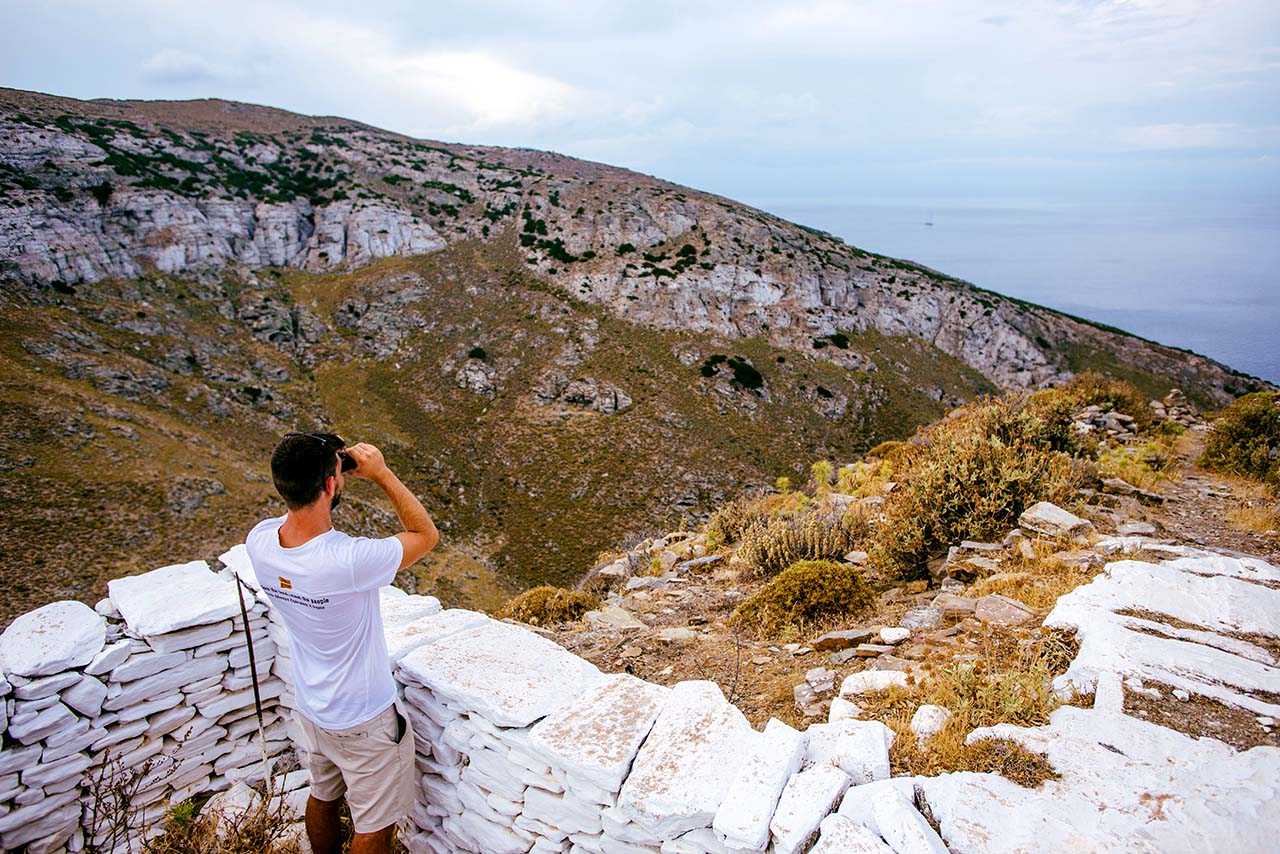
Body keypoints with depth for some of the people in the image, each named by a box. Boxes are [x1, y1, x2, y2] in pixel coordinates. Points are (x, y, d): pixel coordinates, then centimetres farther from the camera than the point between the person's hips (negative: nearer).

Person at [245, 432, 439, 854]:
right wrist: (382, 474, -20)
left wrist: (312, 468, -8)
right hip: (364, 721, -7)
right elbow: (427, 534, -20)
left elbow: (296, 513, 8)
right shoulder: (350, 560, -38)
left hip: (310, 708, 7)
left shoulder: (259, 541, -18)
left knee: (322, 798, 31)